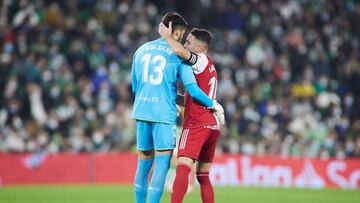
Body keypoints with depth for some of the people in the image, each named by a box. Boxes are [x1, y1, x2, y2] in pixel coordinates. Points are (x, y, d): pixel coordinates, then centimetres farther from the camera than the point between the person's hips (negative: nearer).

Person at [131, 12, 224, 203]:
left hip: (141, 113, 5)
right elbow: (193, 90, -10)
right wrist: (214, 105, 6)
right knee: (162, 164, -2)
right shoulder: (177, 56, -4)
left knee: (143, 163, 14)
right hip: (164, 115, -5)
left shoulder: (141, 50, 11)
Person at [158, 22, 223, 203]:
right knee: (203, 176, 12)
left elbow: (180, 51, -24)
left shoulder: (201, 60, -5)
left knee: (183, 168, -19)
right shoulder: (210, 67, 23)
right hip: (213, 125, 9)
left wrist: (166, 36, -9)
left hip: (197, 124, -9)